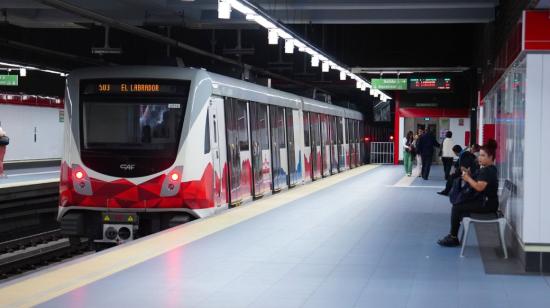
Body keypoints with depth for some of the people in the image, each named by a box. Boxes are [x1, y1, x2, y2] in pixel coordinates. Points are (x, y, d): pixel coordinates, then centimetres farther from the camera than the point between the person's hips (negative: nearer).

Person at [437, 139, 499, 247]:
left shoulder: (489, 171, -17)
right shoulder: (485, 169, 15)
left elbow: (479, 187, -28)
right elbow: (475, 183, 14)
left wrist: (468, 178, -15)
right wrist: (468, 174, 0)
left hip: (487, 204, -10)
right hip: (482, 201, 10)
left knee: (456, 208, -10)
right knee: (457, 205, 10)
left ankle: (453, 238, 1)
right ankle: (453, 235, 10)